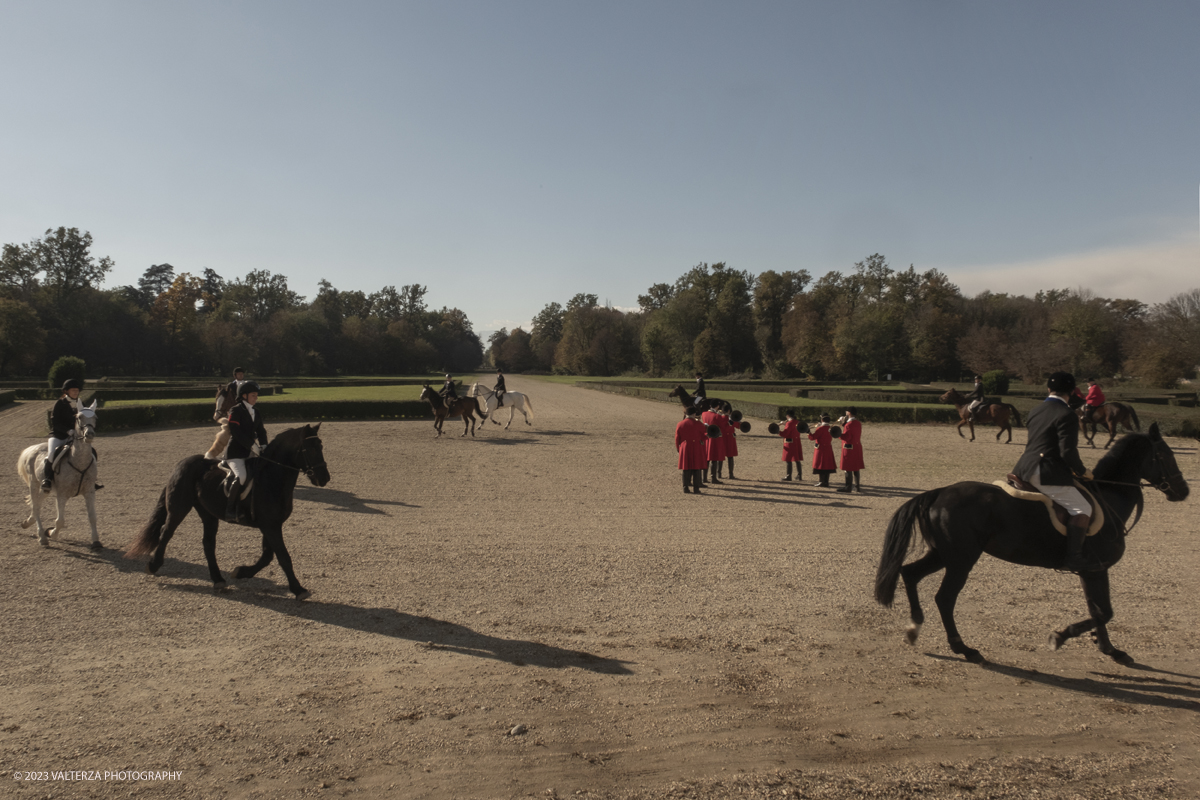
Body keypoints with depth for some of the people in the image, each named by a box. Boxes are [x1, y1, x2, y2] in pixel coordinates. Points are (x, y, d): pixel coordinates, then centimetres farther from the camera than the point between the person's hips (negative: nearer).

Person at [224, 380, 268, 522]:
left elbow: (261, 432, 12)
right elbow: (236, 432, -16)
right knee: (241, 476, -27)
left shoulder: (257, 413, 15)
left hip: (251, 452, 7)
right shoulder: (236, 411, -6)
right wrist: (252, 446, -21)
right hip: (235, 452, -7)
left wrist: (263, 446, -7)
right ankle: (230, 509, -14)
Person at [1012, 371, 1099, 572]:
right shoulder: (1066, 415, -12)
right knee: (1082, 509, -7)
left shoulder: (1035, 410, 14)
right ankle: (1073, 559, -15)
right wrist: (1082, 471, 0)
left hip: (1025, 469, 9)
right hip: (1047, 474, -9)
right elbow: (1068, 452, -19)